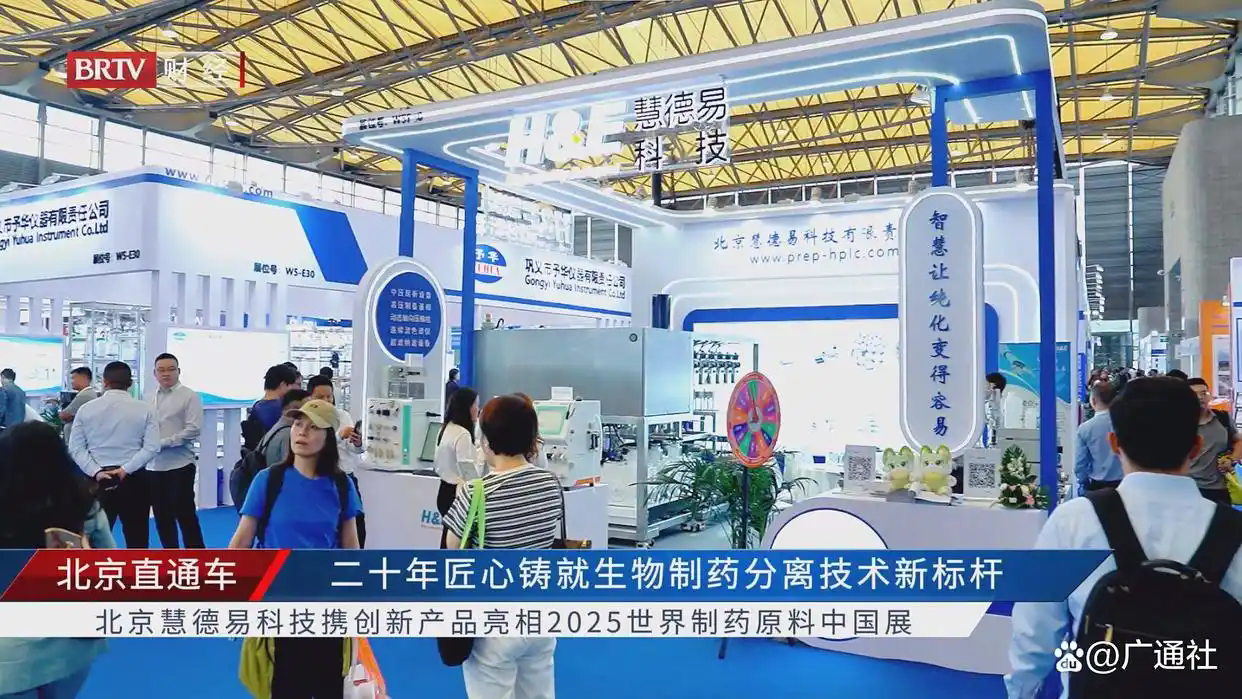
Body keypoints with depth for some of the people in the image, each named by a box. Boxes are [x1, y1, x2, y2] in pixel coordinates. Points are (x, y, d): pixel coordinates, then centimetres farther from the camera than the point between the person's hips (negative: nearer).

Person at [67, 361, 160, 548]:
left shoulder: (86, 409, 2)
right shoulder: (144, 409, -2)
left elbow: (76, 449, -3)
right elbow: (152, 448, -11)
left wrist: (95, 472, -9)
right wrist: (125, 469, -12)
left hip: (98, 479, 1)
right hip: (134, 480, -1)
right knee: (136, 538, 7)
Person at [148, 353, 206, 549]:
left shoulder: (189, 396, -5)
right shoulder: (151, 398, 12)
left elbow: (194, 429, -13)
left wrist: (164, 442, -16)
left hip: (180, 465, -6)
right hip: (154, 466, 6)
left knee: (185, 514, -3)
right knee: (162, 516, 12)